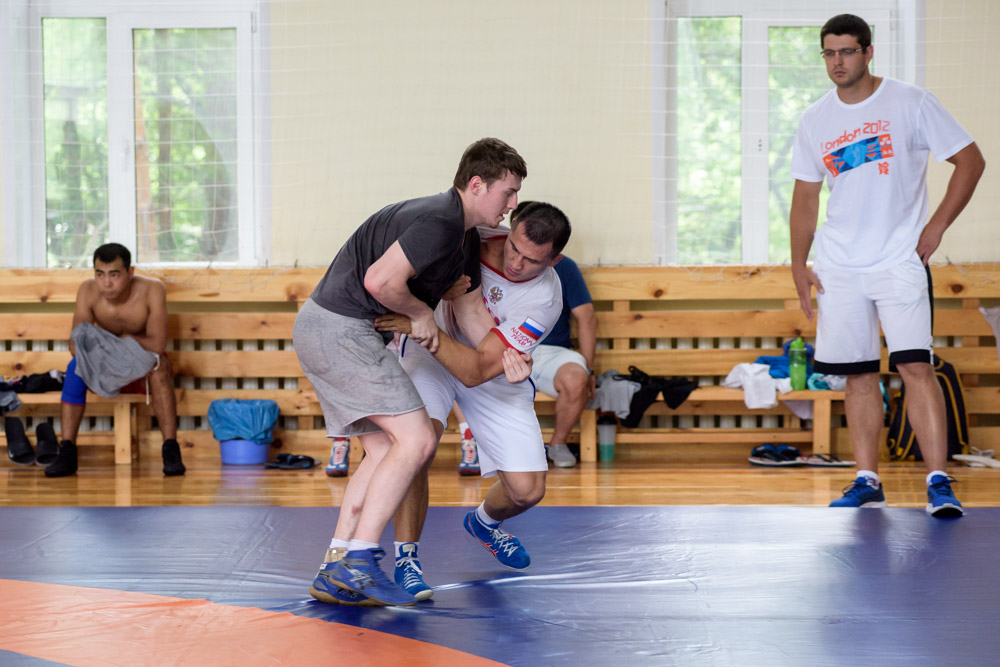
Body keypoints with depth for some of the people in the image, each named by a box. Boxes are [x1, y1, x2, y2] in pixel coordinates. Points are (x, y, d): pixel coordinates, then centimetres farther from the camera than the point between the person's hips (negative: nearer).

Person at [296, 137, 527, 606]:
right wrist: (422, 314, -10)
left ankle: (334, 576, 11)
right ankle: (358, 561, -13)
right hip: (339, 329, -11)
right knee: (416, 440, -13)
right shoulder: (437, 222, -18)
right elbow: (380, 281, -27)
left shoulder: (466, 239, 16)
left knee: (385, 450, 11)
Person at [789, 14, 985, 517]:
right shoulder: (814, 121, 8)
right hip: (839, 269, 4)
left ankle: (938, 482, -14)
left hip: (900, 262, -4)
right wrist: (799, 266, 9)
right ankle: (867, 483, 13)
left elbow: (970, 160, 0)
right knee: (859, 375, 6)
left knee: (915, 366, -15)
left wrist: (936, 227, -8)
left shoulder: (909, 103, -3)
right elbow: (805, 197, 16)